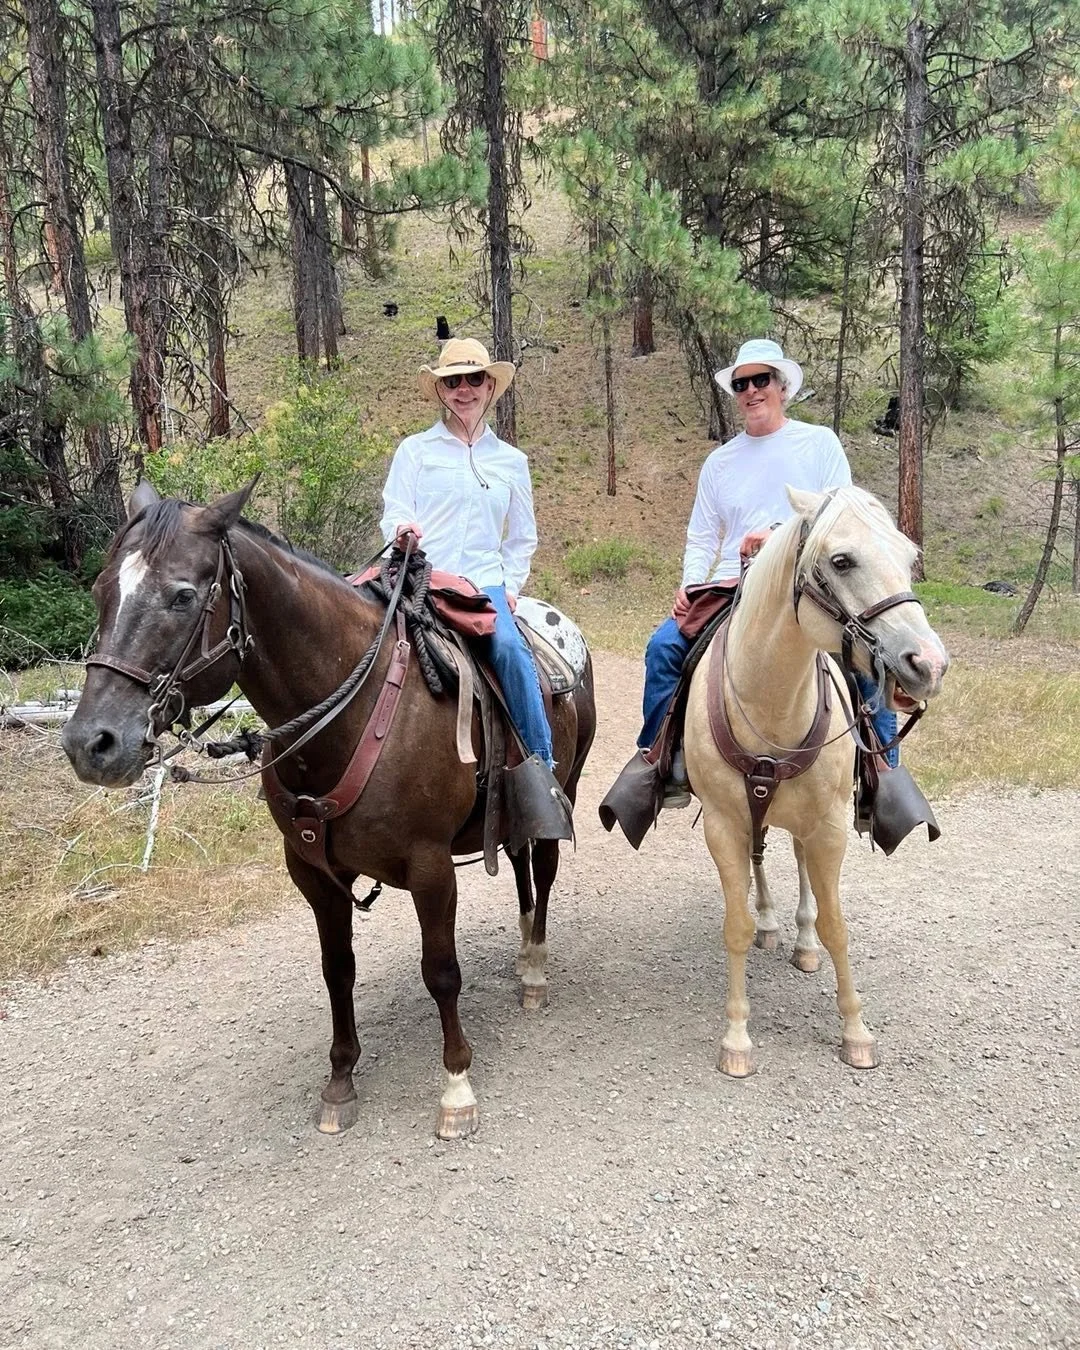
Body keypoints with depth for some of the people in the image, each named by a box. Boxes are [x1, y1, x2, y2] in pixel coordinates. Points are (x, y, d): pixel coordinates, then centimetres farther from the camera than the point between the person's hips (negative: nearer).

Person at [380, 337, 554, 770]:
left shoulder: (512, 461, 18)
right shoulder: (415, 450, 12)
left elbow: (522, 537, 22)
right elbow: (393, 513, 6)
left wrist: (510, 587, 7)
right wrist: (401, 529, -18)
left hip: (485, 583, 1)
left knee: (509, 648, -28)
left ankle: (542, 763, -22)